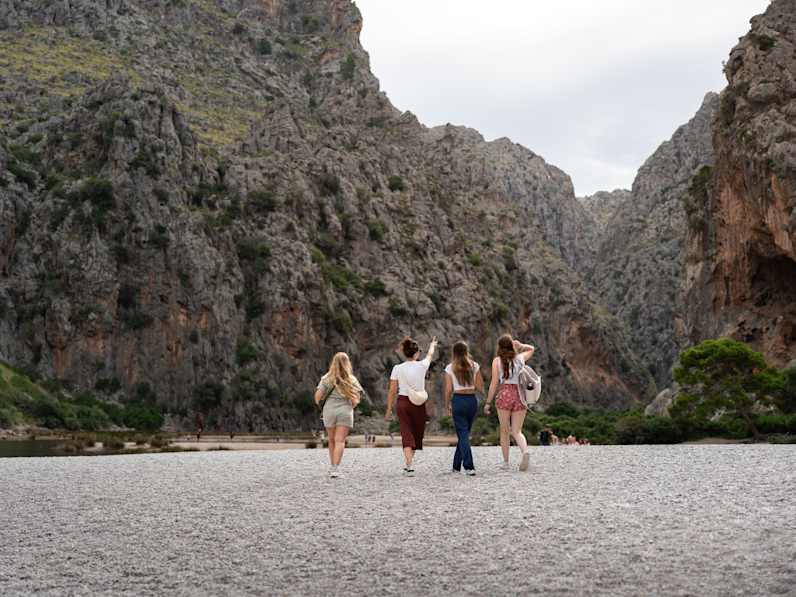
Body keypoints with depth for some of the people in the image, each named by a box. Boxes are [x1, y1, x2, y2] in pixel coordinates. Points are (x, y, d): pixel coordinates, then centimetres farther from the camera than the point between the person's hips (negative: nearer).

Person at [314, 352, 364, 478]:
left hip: (329, 410, 1)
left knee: (332, 440, 16)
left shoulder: (327, 379, 0)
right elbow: (356, 400, -5)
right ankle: (335, 468, -17)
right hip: (345, 411, -1)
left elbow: (318, 396, -6)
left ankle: (332, 466, 25)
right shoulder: (352, 380, 1)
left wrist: (318, 403, 15)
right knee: (340, 441, -4)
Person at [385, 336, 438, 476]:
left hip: (403, 403, 0)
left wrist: (389, 409, 6)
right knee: (417, 434, 16)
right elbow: (430, 354, 20)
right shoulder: (422, 366, -4)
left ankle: (409, 466, -16)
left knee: (407, 435, -1)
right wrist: (432, 345, 41)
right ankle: (408, 464, 25)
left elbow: (392, 391, -3)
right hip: (419, 404, 0)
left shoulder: (397, 369, -4)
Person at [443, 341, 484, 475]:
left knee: (463, 434, -1)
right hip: (472, 400, 3)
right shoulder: (474, 366, 2)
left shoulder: (450, 368, -2)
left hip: (458, 400, -3)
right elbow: (480, 388, 1)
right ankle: (456, 465, 25)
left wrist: (447, 405, 7)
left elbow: (448, 390, -4)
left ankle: (469, 467, -12)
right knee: (464, 433, 16)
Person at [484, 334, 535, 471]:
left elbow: (494, 383, -5)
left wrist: (488, 402, -1)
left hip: (505, 395, -2)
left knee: (504, 430, 11)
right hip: (520, 395, 2)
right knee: (517, 431, 3)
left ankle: (506, 462, 12)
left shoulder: (497, 361, 0)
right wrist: (519, 345, 19)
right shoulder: (520, 358, 10)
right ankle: (525, 451, -25)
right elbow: (531, 349, 33)